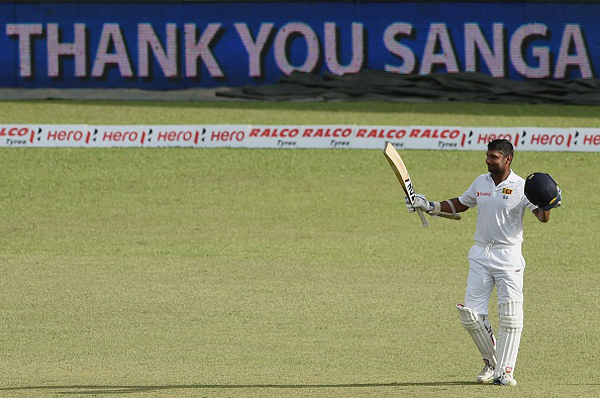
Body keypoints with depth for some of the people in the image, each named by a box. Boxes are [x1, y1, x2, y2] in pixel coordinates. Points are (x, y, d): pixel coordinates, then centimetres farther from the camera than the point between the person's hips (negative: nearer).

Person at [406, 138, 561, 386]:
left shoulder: (521, 187, -7)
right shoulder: (481, 182, 9)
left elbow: (542, 217, -14)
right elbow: (459, 205, 24)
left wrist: (548, 205, -36)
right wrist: (430, 206, 14)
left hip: (508, 257, -5)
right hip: (480, 254, 5)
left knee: (509, 316, -10)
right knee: (471, 314, 0)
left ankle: (505, 371, -3)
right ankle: (491, 362, 17)